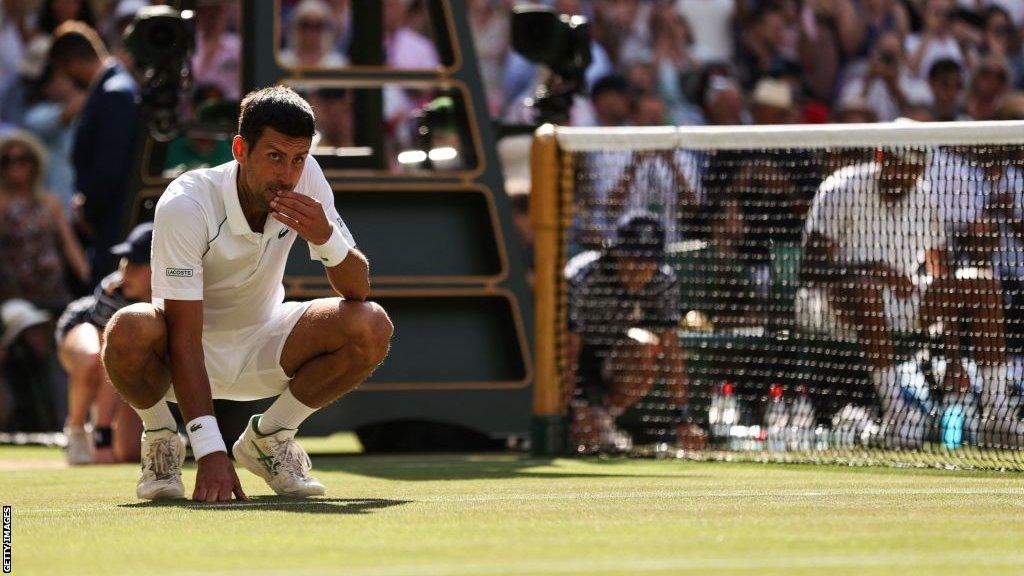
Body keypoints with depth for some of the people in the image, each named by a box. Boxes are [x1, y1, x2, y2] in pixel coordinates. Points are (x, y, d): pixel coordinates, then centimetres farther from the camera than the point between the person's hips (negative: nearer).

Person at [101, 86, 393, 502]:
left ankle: (267, 437, 2)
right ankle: (160, 441, -5)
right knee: (129, 332, -38)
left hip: (263, 346, 4)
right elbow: (184, 338, -32)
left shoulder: (306, 178, -15)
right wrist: (210, 454, -40)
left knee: (372, 329, -22)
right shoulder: (185, 205, -28)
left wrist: (325, 237, -35)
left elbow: (358, 291, -11)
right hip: (194, 353, -4)